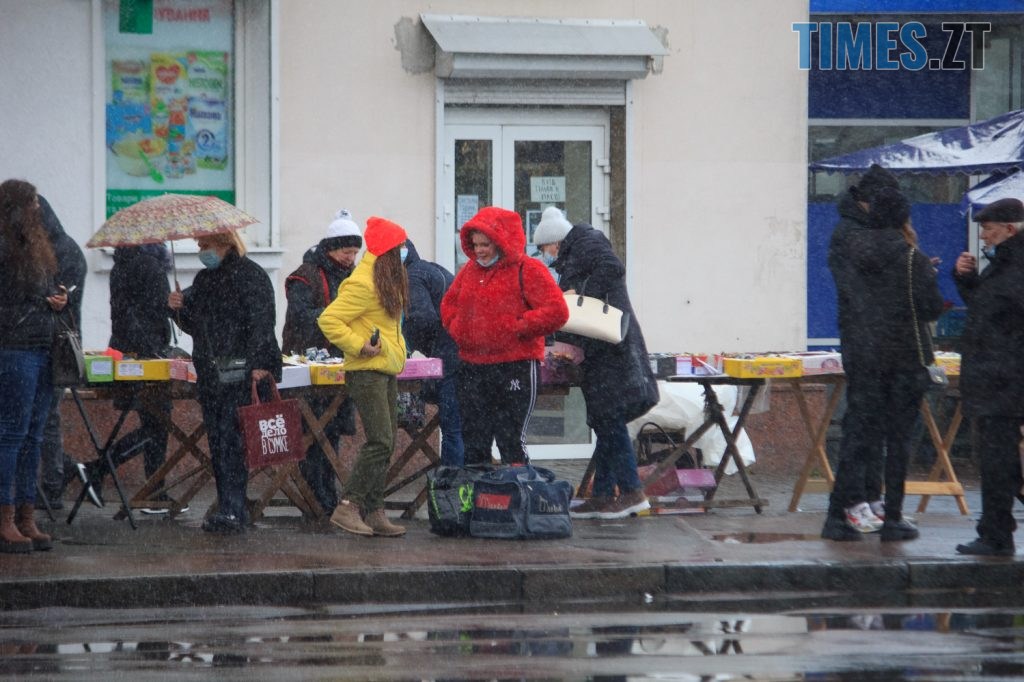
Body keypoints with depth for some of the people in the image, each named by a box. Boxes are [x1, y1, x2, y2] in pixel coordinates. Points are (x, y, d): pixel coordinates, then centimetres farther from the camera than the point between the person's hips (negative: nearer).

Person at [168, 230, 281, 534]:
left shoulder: (249, 275, -7)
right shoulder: (204, 279, 19)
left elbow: (261, 322, -14)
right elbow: (196, 326, 25)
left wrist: (259, 364, -22)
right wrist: (180, 308, 6)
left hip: (240, 374, -8)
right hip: (209, 374, 8)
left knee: (231, 439, -14)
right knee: (217, 441, 7)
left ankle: (233, 511, -17)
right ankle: (230, 510, 11)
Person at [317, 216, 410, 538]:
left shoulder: (386, 280, 15)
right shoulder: (362, 283, -16)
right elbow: (329, 320, -19)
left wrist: (395, 351, 14)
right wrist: (359, 346, -20)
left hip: (386, 372, 10)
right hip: (367, 372, -10)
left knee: (384, 444, 8)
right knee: (380, 442, -16)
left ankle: (373, 512, 11)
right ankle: (348, 508, -14)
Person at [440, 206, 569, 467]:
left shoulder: (527, 270, -7)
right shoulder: (469, 270, 13)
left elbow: (556, 311, -15)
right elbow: (448, 303, 27)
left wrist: (516, 328, -16)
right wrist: (456, 328, 7)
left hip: (515, 367, -7)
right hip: (472, 367, 7)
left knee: (511, 443, -6)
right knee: (473, 444, 11)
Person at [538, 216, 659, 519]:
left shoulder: (588, 242, -4)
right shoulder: (573, 255, 26)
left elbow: (612, 268, -20)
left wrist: (580, 292, -19)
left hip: (610, 345, -11)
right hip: (599, 349, 11)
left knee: (609, 418, -13)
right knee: (605, 421, 9)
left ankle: (632, 491, -14)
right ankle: (603, 495, 10)